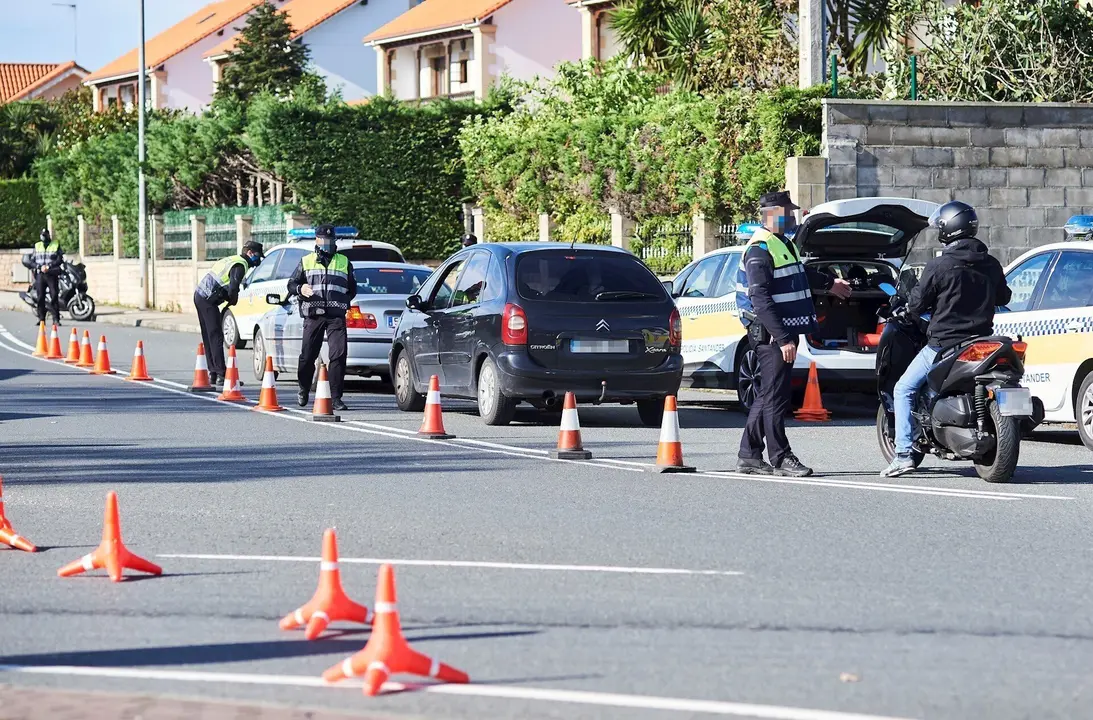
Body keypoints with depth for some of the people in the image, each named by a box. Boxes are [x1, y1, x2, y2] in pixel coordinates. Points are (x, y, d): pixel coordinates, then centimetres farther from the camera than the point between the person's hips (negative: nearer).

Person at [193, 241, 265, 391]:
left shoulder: (231, 260, 20)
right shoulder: (240, 266, -11)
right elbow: (233, 288, -22)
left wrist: (230, 299, 9)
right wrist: (233, 300, -1)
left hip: (199, 295, 10)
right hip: (208, 300, -10)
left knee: (209, 337, 15)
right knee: (216, 337, -10)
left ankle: (213, 374, 21)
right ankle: (221, 377, -12)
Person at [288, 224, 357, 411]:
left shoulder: (344, 262, 18)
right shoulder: (306, 262, 16)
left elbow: (352, 288, 24)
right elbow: (291, 284, 14)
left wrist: (345, 300, 8)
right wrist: (300, 289, -7)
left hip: (336, 316, 0)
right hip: (313, 315, 0)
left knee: (339, 355, -12)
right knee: (308, 355, 3)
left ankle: (336, 397, -10)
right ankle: (303, 390, 26)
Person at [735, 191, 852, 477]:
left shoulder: (783, 244, 17)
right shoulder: (760, 249, -15)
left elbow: (798, 271, 40)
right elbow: (761, 300, -22)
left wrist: (828, 283, 54)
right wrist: (783, 339, -27)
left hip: (784, 332, 10)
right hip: (771, 334, -10)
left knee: (769, 395, 12)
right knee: (775, 396, -6)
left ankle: (749, 456, 17)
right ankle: (780, 457, -2)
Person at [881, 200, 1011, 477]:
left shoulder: (939, 267, -14)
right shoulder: (991, 265, 3)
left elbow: (916, 305, -9)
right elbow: (1003, 298, 19)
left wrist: (909, 307, 13)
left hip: (943, 345, -5)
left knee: (903, 390, 8)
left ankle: (904, 453, -2)